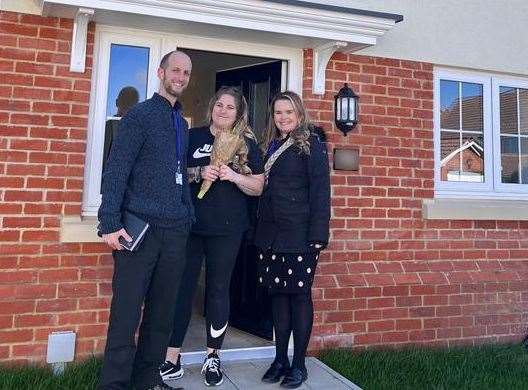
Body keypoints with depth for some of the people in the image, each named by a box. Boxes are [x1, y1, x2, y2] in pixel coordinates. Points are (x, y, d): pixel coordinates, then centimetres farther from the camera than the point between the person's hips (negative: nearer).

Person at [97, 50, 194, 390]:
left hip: (175, 231, 7)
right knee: (126, 312, -2)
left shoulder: (182, 123, 17)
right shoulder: (140, 115, -2)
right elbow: (115, 171, -9)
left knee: (162, 312, 12)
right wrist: (111, 224, -16)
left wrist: (189, 217, 13)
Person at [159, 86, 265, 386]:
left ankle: (213, 358, 23)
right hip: (189, 225, 0)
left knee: (218, 289, 8)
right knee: (182, 287, 4)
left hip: (227, 229, 0)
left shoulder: (247, 144, 7)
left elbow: (258, 187, 4)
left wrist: (233, 176, -13)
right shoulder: (193, 136, 7)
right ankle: (172, 358, 16)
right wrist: (199, 173, -12)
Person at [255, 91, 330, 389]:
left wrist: (318, 235, -17)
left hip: (300, 235, -6)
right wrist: (259, 229, 10)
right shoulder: (272, 147, 16)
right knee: (278, 293, 10)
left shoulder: (311, 145, -3)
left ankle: (299, 364, 14)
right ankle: (280, 359, 23)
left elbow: (320, 193, -9)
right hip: (271, 235, 6)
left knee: (299, 294, 1)